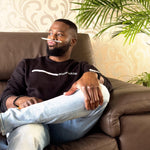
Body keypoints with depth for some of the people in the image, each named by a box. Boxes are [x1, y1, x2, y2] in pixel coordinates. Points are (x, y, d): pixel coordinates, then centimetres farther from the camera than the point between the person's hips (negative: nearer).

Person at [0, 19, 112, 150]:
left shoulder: (82, 68, 26)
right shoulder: (28, 65, 27)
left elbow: (106, 84, 4)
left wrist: (91, 76, -21)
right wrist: (21, 100, -9)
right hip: (34, 123, -3)